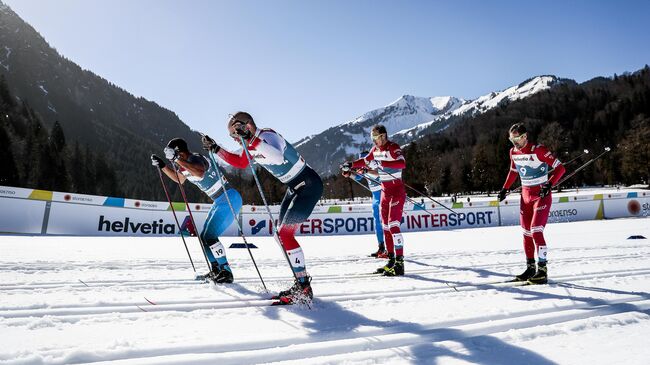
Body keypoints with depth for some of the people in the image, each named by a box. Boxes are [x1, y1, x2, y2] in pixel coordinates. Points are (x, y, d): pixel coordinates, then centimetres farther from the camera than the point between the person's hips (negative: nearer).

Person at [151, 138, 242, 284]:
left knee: (210, 236, -14)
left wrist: (178, 160, -38)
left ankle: (226, 272, -5)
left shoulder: (195, 159, -18)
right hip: (219, 202, 10)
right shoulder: (187, 163, 10)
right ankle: (216, 270, 22)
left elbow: (200, 173, -42)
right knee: (204, 237, 12)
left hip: (229, 199, -10)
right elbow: (179, 179, 29)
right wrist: (162, 166, 20)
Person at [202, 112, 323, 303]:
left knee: (285, 234, -14)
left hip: (309, 185, -10)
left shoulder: (267, 135, -22)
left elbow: (278, 158, -44)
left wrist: (250, 139, -45)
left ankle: (304, 288, -6)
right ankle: (301, 283, 19)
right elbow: (240, 162, 23)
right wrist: (215, 148, 17)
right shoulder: (252, 143, 4)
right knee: (282, 234, 10)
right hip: (295, 187, 10)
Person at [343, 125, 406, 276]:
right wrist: (351, 165, 15)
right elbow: (365, 161, 27)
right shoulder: (375, 149, 10)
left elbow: (402, 164, -31)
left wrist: (381, 163, -35)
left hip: (397, 190, -8)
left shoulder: (393, 147, -14)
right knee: (385, 226, 7)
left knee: (393, 225, -16)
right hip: (385, 191, 8)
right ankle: (391, 260, 13)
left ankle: (399, 263, -13)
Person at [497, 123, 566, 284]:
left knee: (536, 231, -15)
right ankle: (530, 268, 19)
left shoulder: (538, 150, -17)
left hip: (542, 195, -7)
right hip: (525, 196, 7)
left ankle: (542, 270, -7)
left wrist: (549, 184, -29)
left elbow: (560, 168, -16)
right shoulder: (513, 152, 4)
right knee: (526, 233, 9)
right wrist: (505, 188, 16)